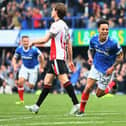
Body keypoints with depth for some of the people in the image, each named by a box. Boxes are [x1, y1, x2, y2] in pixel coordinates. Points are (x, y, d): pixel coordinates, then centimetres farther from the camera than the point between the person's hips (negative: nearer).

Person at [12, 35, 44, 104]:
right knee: (20, 82, -20)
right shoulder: (19, 49, -15)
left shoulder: (34, 49, -27)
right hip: (25, 67, 2)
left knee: (31, 87, -3)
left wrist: (41, 67, -5)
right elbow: (14, 58, 0)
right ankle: (21, 100, -8)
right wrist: (14, 66, -19)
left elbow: (41, 56, -11)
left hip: (34, 68, -2)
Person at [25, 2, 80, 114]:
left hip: (57, 57, -10)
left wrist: (33, 42, 5)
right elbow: (69, 44, 20)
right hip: (54, 59, 10)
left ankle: (76, 104, -20)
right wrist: (70, 60, 23)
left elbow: (45, 40, -14)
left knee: (64, 80, -15)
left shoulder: (56, 25, -11)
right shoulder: (64, 25, 18)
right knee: (47, 81, 11)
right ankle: (36, 106, 14)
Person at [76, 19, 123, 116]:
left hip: (106, 71, -3)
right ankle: (81, 110, 3)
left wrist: (112, 67, -18)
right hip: (96, 67, 3)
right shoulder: (93, 39, -12)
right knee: (88, 87, -12)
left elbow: (120, 56, -10)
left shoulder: (113, 43, -24)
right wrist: (90, 57, -12)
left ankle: (112, 84, 36)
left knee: (99, 94, 7)